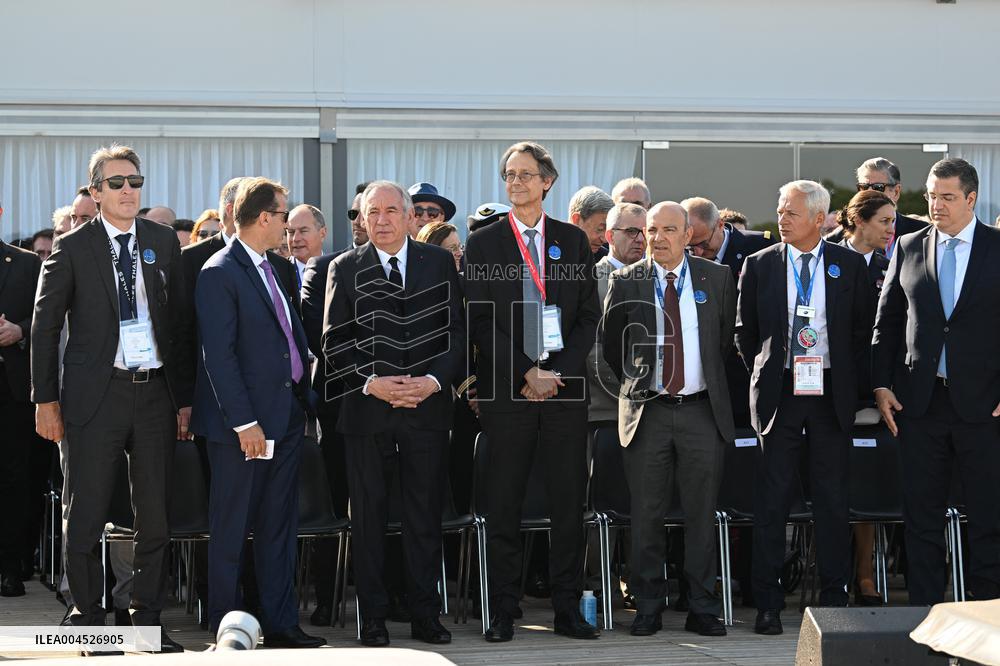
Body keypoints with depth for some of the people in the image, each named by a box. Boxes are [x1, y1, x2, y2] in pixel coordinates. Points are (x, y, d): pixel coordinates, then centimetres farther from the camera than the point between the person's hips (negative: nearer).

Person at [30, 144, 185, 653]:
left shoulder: (163, 241, 9)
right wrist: (45, 398, -2)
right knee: (85, 515, -1)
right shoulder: (73, 247, 0)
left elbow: (180, 319, 11)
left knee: (156, 515, 6)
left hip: (154, 392, 3)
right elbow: (45, 325, 2)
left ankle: (147, 623, 16)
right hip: (96, 395, -3)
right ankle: (88, 621, 12)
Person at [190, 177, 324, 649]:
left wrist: (303, 400, 10)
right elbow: (218, 355, -17)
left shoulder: (273, 269, 13)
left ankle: (280, 625, 15)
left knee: (279, 529, 10)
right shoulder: (220, 273, -12)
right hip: (244, 421, -8)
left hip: (286, 415, 8)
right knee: (232, 532, 1)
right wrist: (243, 422, -19)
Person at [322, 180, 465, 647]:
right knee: (368, 516, 3)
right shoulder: (345, 269, 4)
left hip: (428, 405, 1)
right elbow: (334, 342, 2)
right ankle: (373, 619, 9)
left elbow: (457, 331, 5)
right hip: (367, 409, 0)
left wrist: (434, 380, -10)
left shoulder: (440, 263, 6)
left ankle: (425, 616, 11)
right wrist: (370, 382, -12)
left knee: (425, 516, 4)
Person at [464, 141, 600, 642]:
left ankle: (568, 610, 8)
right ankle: (503, 613, 5)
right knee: (505, 503, 0)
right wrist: (526, 374, -9)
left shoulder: (573, 241, 11)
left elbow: (589, 317, 8)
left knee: (569, 500, 2)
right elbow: (481, 323, 0)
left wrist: (558, 372, -5)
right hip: (506, 389, -2)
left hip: (565, 386, 2)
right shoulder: (483, 244, 5)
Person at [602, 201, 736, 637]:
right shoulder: (626, 282, 2)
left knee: (701, 514, 3)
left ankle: (703, 610, 8)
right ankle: (647, 610, 9)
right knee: (646, 516, 2)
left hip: (702, 410, 0)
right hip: (647, 411, 0)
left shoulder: (717, 279, 4)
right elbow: (610, 343, 14)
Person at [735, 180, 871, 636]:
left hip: (831, 393, 0)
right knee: (771, 500, -1)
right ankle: (768, 604, 2)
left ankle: (834, 598, 11)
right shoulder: (759, 265, 4)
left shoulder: (849, 265, 4)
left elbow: (863, 328, 10)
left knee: (832, 499, 4)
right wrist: (764, 374, 6)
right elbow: (744, 332, 11)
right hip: (779, 393, 0)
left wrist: (846, 375, 5)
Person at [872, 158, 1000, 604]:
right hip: (920, 401, 2)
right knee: (921, 516, 5)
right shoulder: (909, 249, 9)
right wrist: (881, 384, 3)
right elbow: (887, 321, 11)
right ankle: (924, 612, 12)